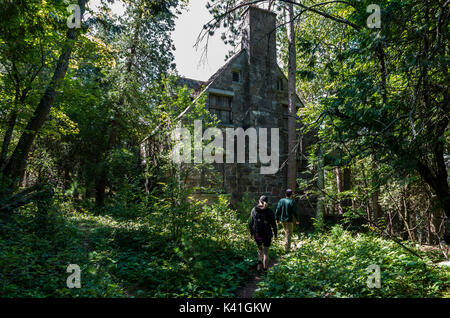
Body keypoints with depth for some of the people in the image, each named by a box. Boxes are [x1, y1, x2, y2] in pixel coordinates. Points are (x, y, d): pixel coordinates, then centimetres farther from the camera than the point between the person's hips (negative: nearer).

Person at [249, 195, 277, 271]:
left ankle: (260, 262, 6)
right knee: (266, 252, 18)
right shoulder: (270, 211, -12)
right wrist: (275, 234, 7)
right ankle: (265, 269, 22)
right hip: (267, 235, -1)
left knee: (260, 249, 27)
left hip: (257, 234, 2)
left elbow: (251, 223, -1)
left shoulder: (254, 210, -6)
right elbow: (273, 225, -7)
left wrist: (251, 233, 13)